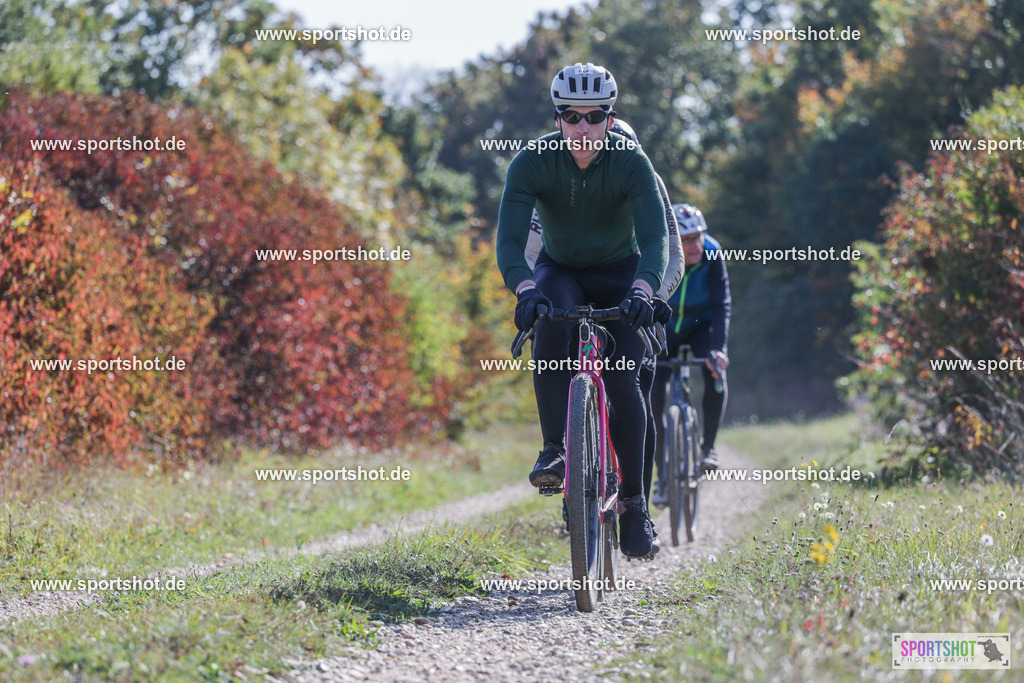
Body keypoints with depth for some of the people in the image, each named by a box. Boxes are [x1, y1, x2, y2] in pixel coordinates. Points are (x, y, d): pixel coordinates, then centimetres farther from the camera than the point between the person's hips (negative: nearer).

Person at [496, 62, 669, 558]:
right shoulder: (533, 162, -23)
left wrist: (642, 290, -54)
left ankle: (634, 501, -3)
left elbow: (655, 237, -35)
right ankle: (555, 450, -29)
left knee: (623, 381, -16)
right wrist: (525, 290, -51)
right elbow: (509, 238, -32)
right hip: (559, 270, 1)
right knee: (550, 325, -34)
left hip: (619, 274, 0)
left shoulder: (631, 163, -24)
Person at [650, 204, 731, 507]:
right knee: (654, 398, -12)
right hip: (663, 330, 0)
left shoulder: (711, 254, -27)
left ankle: (708, 447, -10)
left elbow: (721, 304, -30)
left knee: (716, 374, -28)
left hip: (700, 326, 0)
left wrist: (717, 349, -44)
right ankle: (663, 476, -2)